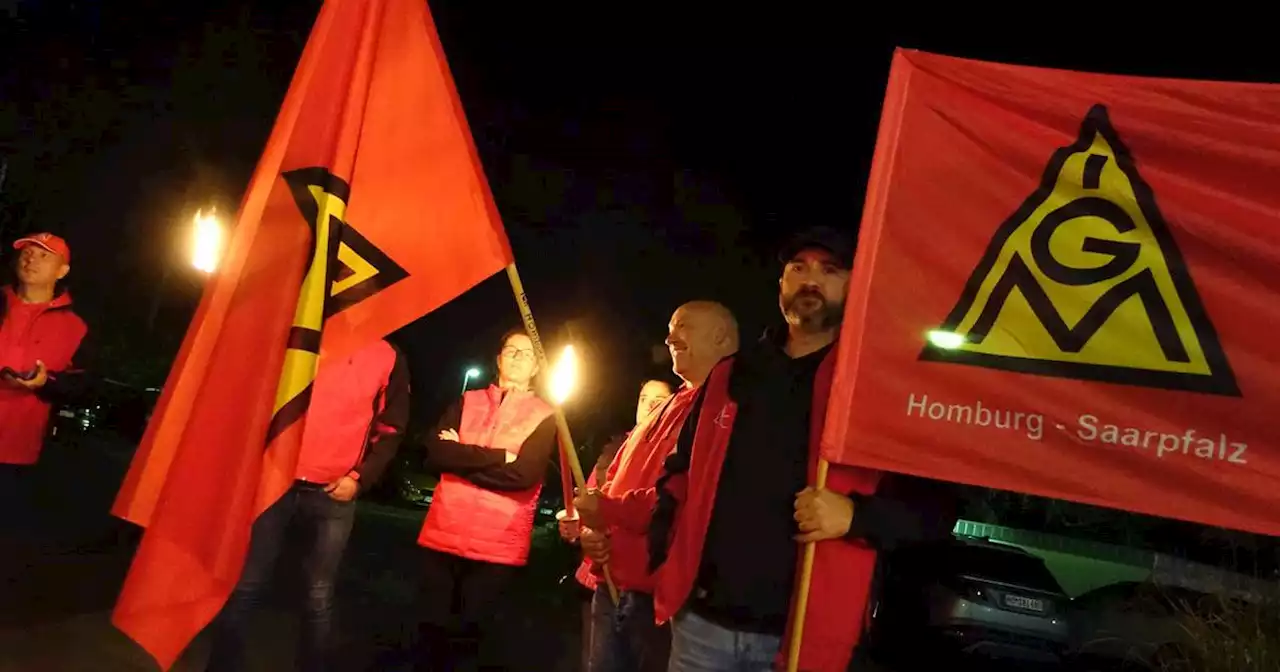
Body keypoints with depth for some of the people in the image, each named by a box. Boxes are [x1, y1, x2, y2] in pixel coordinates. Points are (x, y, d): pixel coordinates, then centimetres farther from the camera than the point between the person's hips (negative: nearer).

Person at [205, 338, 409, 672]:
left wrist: (360, 477, -4)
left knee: (319, 598, 5)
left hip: (334, 494, -1)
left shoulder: (388, 357, 7)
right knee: (245, 588, 3)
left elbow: (391, 429, 8)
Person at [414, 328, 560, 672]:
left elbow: (523, 474, -12)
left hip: (498, 544, -2)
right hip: (444, 533, 2)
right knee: (431, 630, 10)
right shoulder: (467, 402, 11)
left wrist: (461, 456, -7)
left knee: (467, 636, 8)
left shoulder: (545, 416, 3)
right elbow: (435, 452, -4)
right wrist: (498, 457, -11)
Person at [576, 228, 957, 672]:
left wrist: (855, 514, -18)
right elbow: (683, 479, 19)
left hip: (800, 635, -3)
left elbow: (936, 508, -2)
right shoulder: (730, 376, 11)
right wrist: (606, 508, 13)